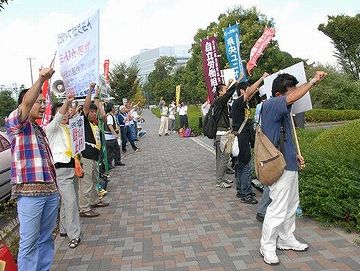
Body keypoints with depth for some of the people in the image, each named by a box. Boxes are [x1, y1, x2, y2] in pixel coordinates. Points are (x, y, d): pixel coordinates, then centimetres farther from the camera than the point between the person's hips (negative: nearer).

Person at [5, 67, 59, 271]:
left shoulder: (39, 129, 22)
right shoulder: (15, 122, 1)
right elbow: (26, 102, -21)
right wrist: (41, 79, -31)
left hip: (51, 189, 7)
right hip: (30, 191, -7)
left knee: (46, 238, 12)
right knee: (29, 242, -1)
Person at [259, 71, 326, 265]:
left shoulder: (282, 110, 12)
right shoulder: (270, 105, -18)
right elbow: (294, 97, -34)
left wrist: (295, 155, 15)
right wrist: (313, 81, -21)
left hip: (289, 165, 10)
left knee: (291, 205, 21)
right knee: (278, 209, -1)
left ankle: (286, 240, 37)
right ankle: (267, 247, 17)